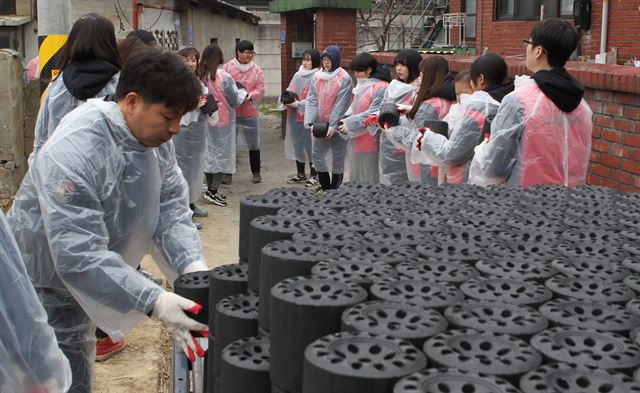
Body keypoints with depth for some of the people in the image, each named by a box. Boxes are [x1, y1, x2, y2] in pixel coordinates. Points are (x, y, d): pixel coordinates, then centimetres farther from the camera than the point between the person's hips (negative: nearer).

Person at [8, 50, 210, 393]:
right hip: (41, 288, -8)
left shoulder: (157, 140, -8)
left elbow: (171, 213, -9)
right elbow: (78, 255, -37)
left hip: (79, 287, 8)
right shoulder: (73, 151, -33)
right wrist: (154, 303, -42)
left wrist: (194, 267, -28)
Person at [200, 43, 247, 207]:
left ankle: (211, 190, 21)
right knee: (223, 154, 4)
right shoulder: (224, 77, -16)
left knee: (209, 153, 14)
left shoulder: (200, 76, -5)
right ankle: (213, 191, -2)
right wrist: (242, 92, 10)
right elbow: (235, 102, -9)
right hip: (223, 121, -4)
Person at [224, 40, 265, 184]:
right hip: (230, 112, -1)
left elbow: (260, 89, -2)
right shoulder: (228, 67, -3)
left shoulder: (256, 69, 1)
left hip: (250, 112, 1)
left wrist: (250, 95, -19)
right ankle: (228, 173, 18)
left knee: (253, 144, 8)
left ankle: (256, 172, 21)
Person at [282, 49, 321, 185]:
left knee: (310, 145, -1)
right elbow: (289, 90, 19)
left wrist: (298, 104, -17)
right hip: (295, 117, 7)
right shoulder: (298, 75, 13)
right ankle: (300, 174, 25)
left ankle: (313, 176, 12)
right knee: (297, 144, 13)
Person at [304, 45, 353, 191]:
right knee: (317, 155, 7)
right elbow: (311, 100, 1)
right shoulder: (317, 76, 5)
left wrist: (333, 125, -19)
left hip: (337, 125, -5)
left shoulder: (344, 78, -8)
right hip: (319, 124, 5)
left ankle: (334, 191, 15)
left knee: (338, 158, 4)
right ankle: (325, 188, 21)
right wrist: (311, 122, -10)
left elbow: (342, 104, -13)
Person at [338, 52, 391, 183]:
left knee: (369, 180, 1)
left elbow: (373, 115, -19)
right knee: (356, 178, 16)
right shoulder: (361, 86, 14)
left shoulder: (381, 88, -14)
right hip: (356, 141, 9)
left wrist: (349, 125, -15)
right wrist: (345, 120, -2)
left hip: (370, 141, -9)